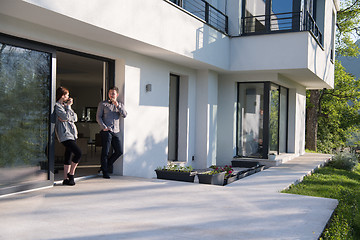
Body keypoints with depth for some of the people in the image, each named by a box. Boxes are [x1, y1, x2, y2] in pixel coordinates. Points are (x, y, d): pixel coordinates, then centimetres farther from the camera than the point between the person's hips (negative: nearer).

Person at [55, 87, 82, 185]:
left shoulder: (65, 105, 20)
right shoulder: (57, 106, -6)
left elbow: (75, 118, 12)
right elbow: (66, 117, -16)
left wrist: (66, 119, -7)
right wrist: (68, 106, -5)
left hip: (71, 133, 9)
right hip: (65, 134, -9)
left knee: (68, 155, 9)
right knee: (78, 153, -15)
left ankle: (66, 179, 14)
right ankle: (71, 174, 2)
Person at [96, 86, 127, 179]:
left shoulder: (120, 105, 16)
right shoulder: (103, 104, 7)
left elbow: (124, 115, -1)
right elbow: (98, 117, 2)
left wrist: (117, 105, -11)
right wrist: (104, 127, -11)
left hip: (116, 131, 4)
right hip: (106, 131, -4)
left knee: (119, 151, 4)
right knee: (105, 152, -3)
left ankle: (108, 164, 24)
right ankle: (105, 172, 7)